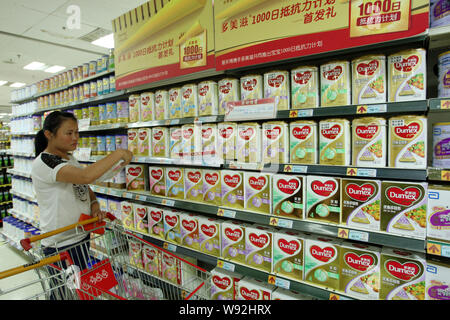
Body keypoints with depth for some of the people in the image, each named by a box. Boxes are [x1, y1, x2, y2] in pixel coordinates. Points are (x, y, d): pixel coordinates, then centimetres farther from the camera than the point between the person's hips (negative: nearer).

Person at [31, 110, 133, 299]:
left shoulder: (70, 159, 6)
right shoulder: (43, 163, -22)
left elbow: (84, 187, 16)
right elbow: (86, 176, -39)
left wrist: (94, 204, -5)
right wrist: (118, 154, -30)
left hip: (82, 236, 8)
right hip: (60, 245, -8)